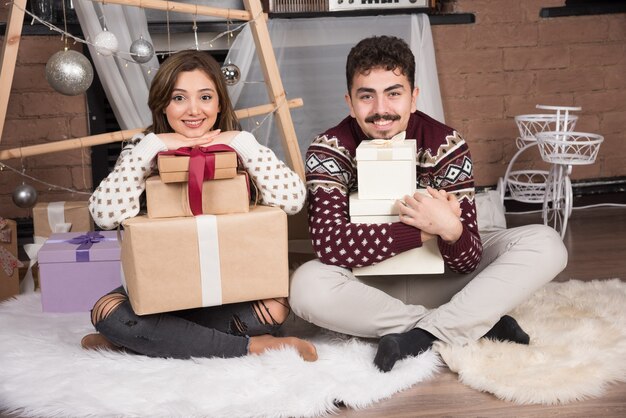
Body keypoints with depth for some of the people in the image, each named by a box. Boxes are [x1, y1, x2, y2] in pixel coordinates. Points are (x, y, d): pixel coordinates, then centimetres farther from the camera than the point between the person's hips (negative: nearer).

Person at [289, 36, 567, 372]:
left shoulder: (446, 146, -15)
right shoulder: (329, 150, -16)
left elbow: (467, 262, -18)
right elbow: (329, 243, -31)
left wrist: (450, 229, -41)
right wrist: (425, 231, -33)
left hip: (438, 278, 2)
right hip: (370, 285, -1)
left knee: (545, 245, -17)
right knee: (307, 287, -35)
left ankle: (419, 338, -27)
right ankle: (478, 324, -23)